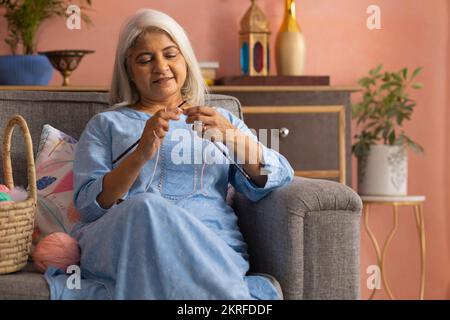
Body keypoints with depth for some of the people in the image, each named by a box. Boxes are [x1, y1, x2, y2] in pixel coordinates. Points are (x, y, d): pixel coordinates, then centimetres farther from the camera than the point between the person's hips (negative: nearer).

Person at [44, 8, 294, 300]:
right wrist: (141, 154, -11)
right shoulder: (105, 124, 22)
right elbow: (88, 204, 6)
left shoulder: (221, 121, 26)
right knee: (145, 207, -36)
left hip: (210, 245, -1)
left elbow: (277, 179, 9)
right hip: (119, 240, 1)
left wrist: (231, 136, -10)